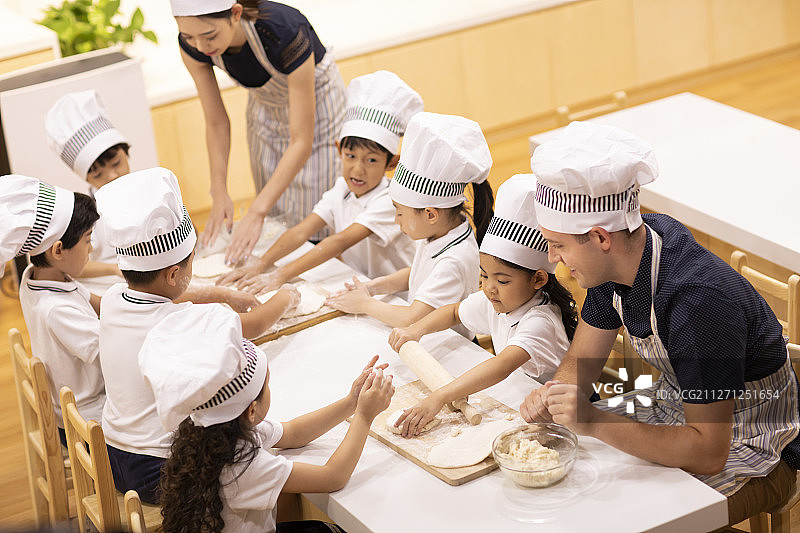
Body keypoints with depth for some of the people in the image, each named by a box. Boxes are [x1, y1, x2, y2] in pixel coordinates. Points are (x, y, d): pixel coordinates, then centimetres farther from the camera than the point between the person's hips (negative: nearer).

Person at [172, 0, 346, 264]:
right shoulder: (192, 46, -27)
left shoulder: (285, 32, -42)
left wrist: (256, 213, -40)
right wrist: (219, 194, -16)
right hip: (264, 105, 4)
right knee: (275, 220, 9)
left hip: (316, 101, -4)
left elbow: (302, 142, -37)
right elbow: (216, 123, -11)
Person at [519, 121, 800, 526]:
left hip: (747, 450, -8)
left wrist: (593, 422, -39)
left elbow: (708, 454, -34)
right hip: (679, 406, 8)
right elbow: (581, 359, 3)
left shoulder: (698, 301, -36)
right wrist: (553, 398, -20)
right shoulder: (621, 254, -11)